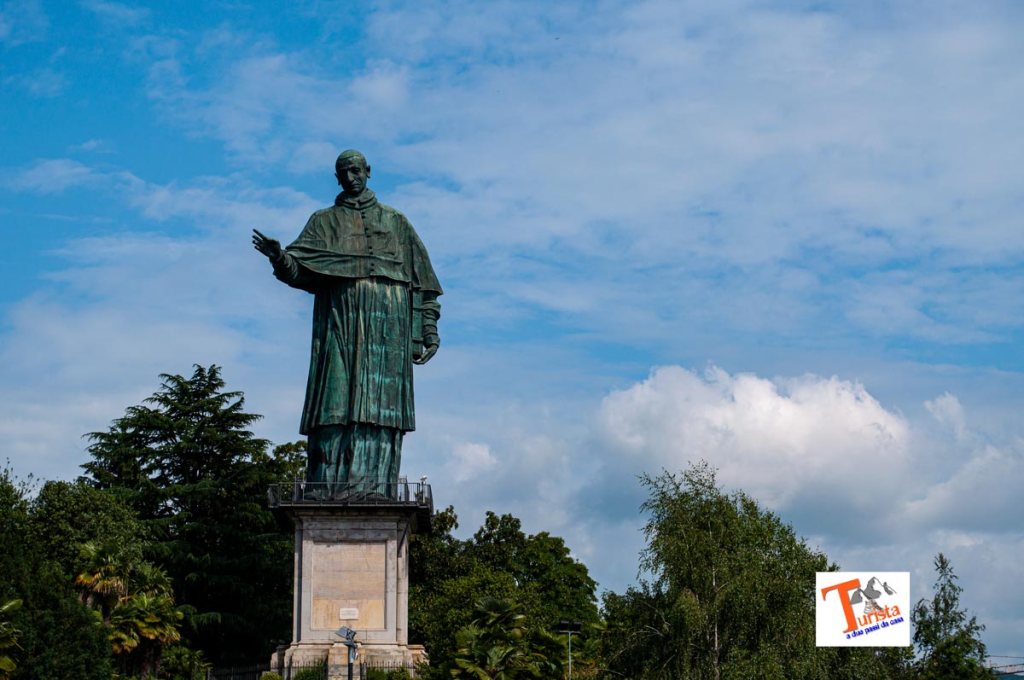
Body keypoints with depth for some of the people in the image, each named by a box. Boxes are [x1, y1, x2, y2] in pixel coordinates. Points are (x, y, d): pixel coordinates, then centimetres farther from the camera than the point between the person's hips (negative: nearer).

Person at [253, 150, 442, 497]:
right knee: (337, 399, -11)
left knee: (380, 400, -9)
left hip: (387, 320, 0)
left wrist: (428, 329, 3)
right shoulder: (324, 221, 19)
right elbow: (301, 270, 5)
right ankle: (327, 491, -15)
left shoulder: (396, 222, 20)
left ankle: (375, 490, -13)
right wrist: (279, 258, -18)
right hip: (340, 317, 0)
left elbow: (420, 279, 14)